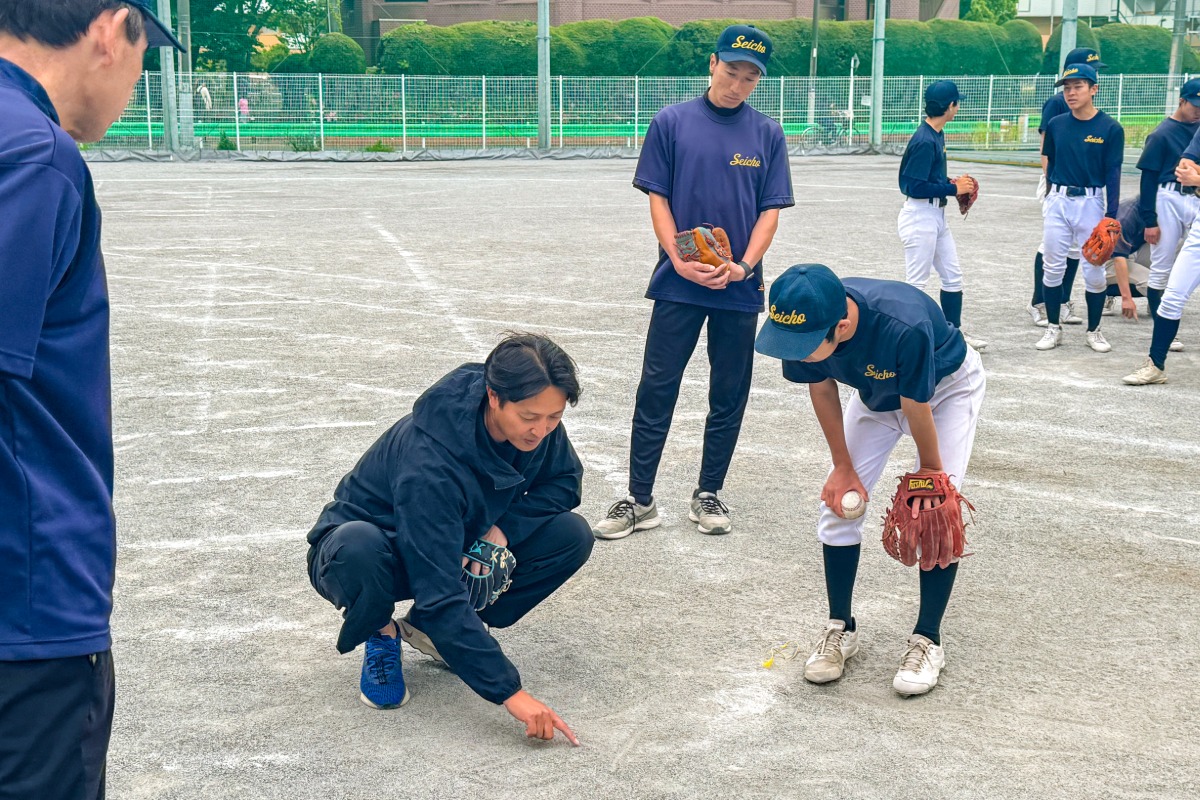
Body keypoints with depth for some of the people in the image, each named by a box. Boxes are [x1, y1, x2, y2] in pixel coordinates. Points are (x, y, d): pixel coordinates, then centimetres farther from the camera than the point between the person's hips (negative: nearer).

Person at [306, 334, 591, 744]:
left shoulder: (535, 424, -18)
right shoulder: (430, 464, -37)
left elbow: (565, 480, 1)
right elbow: (440, 594, -38)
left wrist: (504, 528, -19)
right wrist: (510, 691, -39)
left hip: (456, 549, 6)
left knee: (572, 535, -14)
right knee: (359, 546, -43)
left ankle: (429, 629, 1)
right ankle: (380, 635, -7)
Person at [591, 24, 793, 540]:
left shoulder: (768, 134, 5)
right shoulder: (671, 123, 0)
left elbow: (771, 210, 3)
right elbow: (657, 198, 0)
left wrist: (744, 266, -12)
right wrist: (680, 260, -13)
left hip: (740, 288, 2)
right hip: (678, 284, -2)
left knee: (729, 396, 8)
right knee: (656, 391, -1)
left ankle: (709, 495, 21)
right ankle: (639, 501, 6)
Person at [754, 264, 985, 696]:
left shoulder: (904, 325, -47)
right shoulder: (800, 325, -32)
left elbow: (917, 408, -29)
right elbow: (821, 389, -12)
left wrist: (929, 469, -12)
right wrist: (843, 467, -5)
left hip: (947, 386, -4)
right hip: (876, 392, 5)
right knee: (839, 501, -1)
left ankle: (927, 638, 1)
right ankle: (841, 627, 15)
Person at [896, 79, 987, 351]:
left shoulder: (937, 134, 10)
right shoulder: (924, 141, -20)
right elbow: (915, 187, -22)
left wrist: (954, 183, 5)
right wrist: (954, 189, -14)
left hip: (937, 216, 10)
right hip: (920, 217, -10)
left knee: (953, 276, 15)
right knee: (916, 283, -3)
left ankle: (954, 333, 25)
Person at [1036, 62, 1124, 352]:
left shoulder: (1111, 129, -5)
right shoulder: (1056, 125, 4)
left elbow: (1113, 175, -6)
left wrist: (1111, 217, -11)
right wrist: (1051, 198, 5)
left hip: (1091, 203, -2)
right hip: (1057, 202, 3)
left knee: (1094, 271, 3)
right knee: (1052, 268, 5)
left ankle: (1094, 331, 18)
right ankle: (1054, 328, 17)